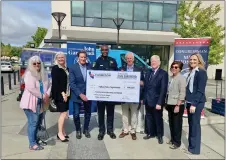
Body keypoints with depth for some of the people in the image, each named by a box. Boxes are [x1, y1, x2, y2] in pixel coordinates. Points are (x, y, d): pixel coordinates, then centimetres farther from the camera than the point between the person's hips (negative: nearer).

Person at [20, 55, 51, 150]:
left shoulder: (43, 74, 9)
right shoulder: (29, 74, -11)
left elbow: (49, 85, 7)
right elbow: (31, 88, -22)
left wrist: (47, 95, -11)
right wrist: (43, 96, -17)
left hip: (40, 102, 7)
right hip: (31, 103, -7)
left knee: (38, 122, 15)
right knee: (33, 123, -3)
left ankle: (35, 140, 31)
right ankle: (32, 144, 9)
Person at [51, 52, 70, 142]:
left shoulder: (66, 68, 14)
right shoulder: (55, 68, -6)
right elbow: (55, 82, -14)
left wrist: (67, 93, 5)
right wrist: (62, 93, -19)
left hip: (65, 93, 7)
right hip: (59, 94, -7)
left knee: (63, 113, 10)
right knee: (63, 113, -7)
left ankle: (62, 131, 19)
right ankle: (60, 133, 4)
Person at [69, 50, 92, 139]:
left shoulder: (90, 66, 0)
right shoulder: (73, 68, -8)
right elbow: (72, 83, -12)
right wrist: (80, 94, -19)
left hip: (88, 94, 3)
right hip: (77, 95, -2)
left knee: (88, 113, 13)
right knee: (76, 114, 3)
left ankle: (86, 129, 36)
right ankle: (78, 130, 29)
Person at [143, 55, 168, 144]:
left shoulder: (163, 73, -9)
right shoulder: (148, 72, 10)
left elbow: (163, 89, -15)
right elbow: (145, 86, 10)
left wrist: (159, 103, -19)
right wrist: (143, 98, 5)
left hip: (157, 101, -5)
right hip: (148, 101, 5)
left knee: (158, 119, 11)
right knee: (149, 118, 16)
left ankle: (160, 135, 28)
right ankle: (150, 133, 33)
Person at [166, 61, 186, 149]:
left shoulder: (181, 78, -12)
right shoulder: (171, 77, 9)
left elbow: (182, 93, -16)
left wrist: (178, 105, -19)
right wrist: (167, 102, 12)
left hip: (177, 105, -7)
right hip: (170, 104, 7)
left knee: (177, 124, 4)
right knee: (171, 123, 15)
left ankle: (177, 142, 19)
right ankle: (172, 139, 30)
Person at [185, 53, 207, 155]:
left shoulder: (202, 72, -11)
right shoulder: (191, 72, 12)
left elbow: (201, 90, -16)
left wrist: (194, 104, -19)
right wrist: (187, 101, 8)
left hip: (197, 102, -7)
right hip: (190, 101, 8)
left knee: (195, 124, 2)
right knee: (191, 124, 14)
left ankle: (195, 148, 16)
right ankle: (191, 145, 27)